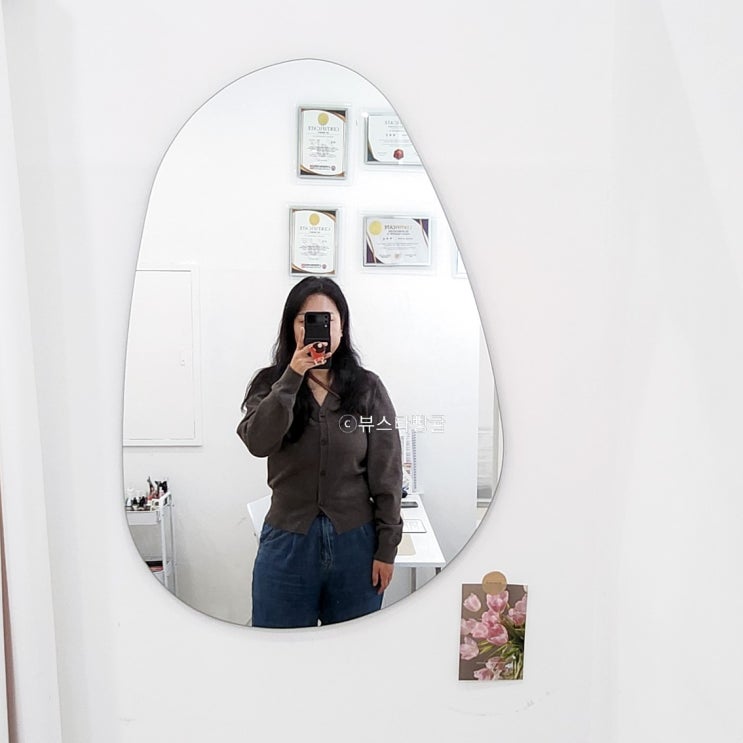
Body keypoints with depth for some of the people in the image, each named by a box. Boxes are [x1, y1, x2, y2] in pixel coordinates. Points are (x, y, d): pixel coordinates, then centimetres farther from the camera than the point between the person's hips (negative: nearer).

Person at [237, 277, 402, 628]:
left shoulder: (368, 388, -3)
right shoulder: (270, 384, -1)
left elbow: (386, 474, -2)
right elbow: (257, 443, -19)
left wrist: (387, 548, -2)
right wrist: (293, 376, -25)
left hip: (355, 543, 0)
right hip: (287, 543, 0)